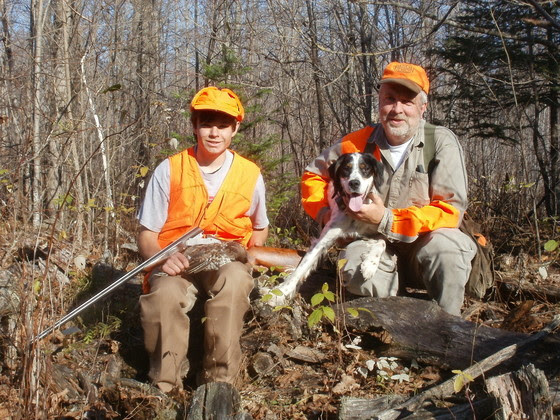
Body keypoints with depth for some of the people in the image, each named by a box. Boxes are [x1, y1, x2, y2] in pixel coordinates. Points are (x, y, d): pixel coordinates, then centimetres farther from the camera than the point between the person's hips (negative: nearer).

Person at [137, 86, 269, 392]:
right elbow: (147, 235, 2)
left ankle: (218, 383, -25)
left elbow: (260, 228, 21)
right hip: (176, 264, -1)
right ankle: (165, 387, -16)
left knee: (234, 278, -36)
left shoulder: (250, 175, 3)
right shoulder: (169, 170, -1)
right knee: (165, 295, -36)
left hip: (226, 263, 1)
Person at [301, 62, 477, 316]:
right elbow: (313, 174, 18)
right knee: (354, 260, -31)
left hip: (425, 248, -2)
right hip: (379, 251, 2)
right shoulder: (358, 143, 2)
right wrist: (324, 211, 0)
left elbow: (450, 211, -16)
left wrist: (387, 220, -22)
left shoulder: (441, 143, -9)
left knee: (445, 244, -35)